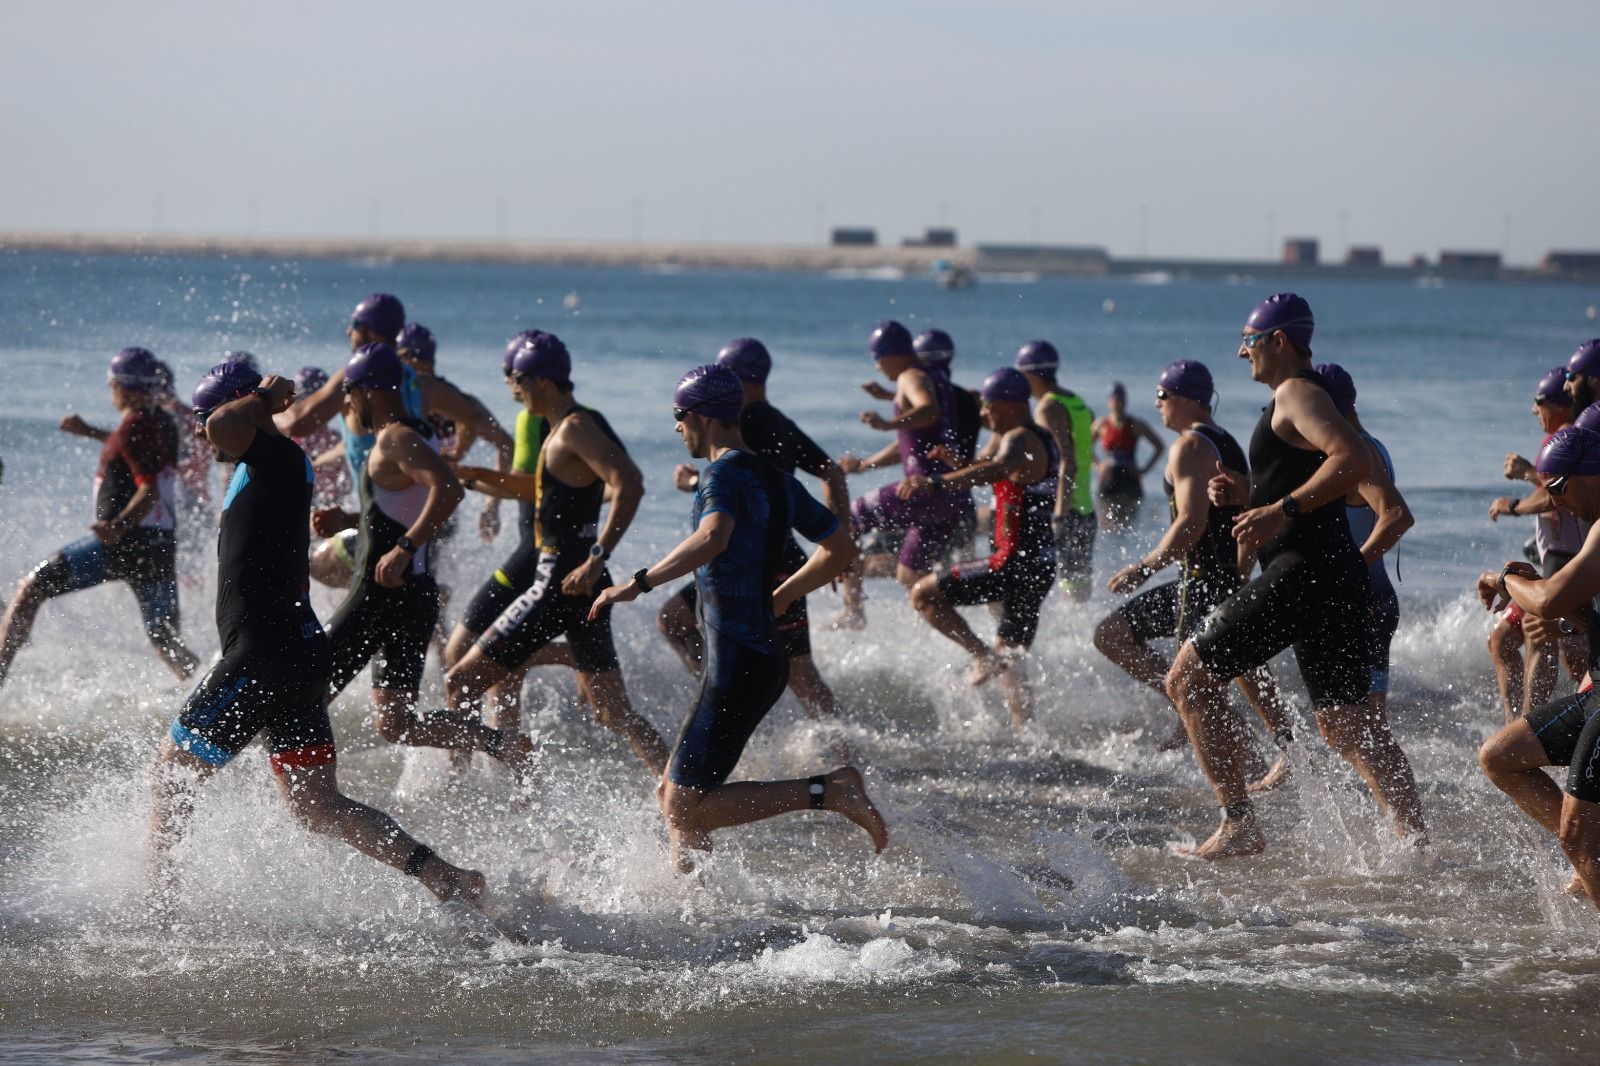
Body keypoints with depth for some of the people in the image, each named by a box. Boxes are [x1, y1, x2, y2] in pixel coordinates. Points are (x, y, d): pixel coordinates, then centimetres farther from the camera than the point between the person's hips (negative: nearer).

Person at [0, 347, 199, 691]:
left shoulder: (133, 426, -10)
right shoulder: (163, 424, 13)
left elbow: (150, 488, -21)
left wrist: (121, 525, -34)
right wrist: (90, 432, 44)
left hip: (123, 542, -7)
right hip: (162, 543, 7)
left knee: (30, 588, 1)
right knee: (166, 641, 11)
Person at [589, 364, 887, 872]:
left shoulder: (724, 474, -14)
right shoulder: (775, 479, 14)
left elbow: (713, 538, -36)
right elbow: (841, 548, 24)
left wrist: (639, 582, -30)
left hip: (738, 667, -10)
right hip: (762, 655, 10)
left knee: (685, 808, -9)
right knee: (672, 793, 16)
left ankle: (828, 791, -13)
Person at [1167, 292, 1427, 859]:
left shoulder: (1296, 393, -8)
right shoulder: (1302, 396, 24)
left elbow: (1355, 459, -25)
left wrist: (1283, 509, -26)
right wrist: (1250, 493, 19)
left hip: (1304, 573, -10)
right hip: (1339, 578, 10)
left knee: (1189, 680, -5)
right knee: (1346, 721, 11)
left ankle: (1239, 825, -8)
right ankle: (1415, 840, 6)